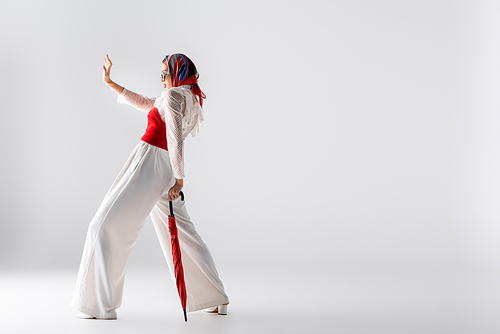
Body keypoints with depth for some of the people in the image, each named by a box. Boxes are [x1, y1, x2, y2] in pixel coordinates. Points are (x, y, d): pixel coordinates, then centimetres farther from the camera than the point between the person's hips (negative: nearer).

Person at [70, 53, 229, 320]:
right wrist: (110, 82, 33)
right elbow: (143, 103, 31)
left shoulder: (173, 95, -6)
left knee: (105, 225, -2)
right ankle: (216, 299, 16)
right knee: (182, 232, 14)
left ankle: (99, 305, -2)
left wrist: (179, 177, -26)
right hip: (165, 168, 9)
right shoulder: (190, 98, 21)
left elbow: (175, 137, -19)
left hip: (149, 163, -9)